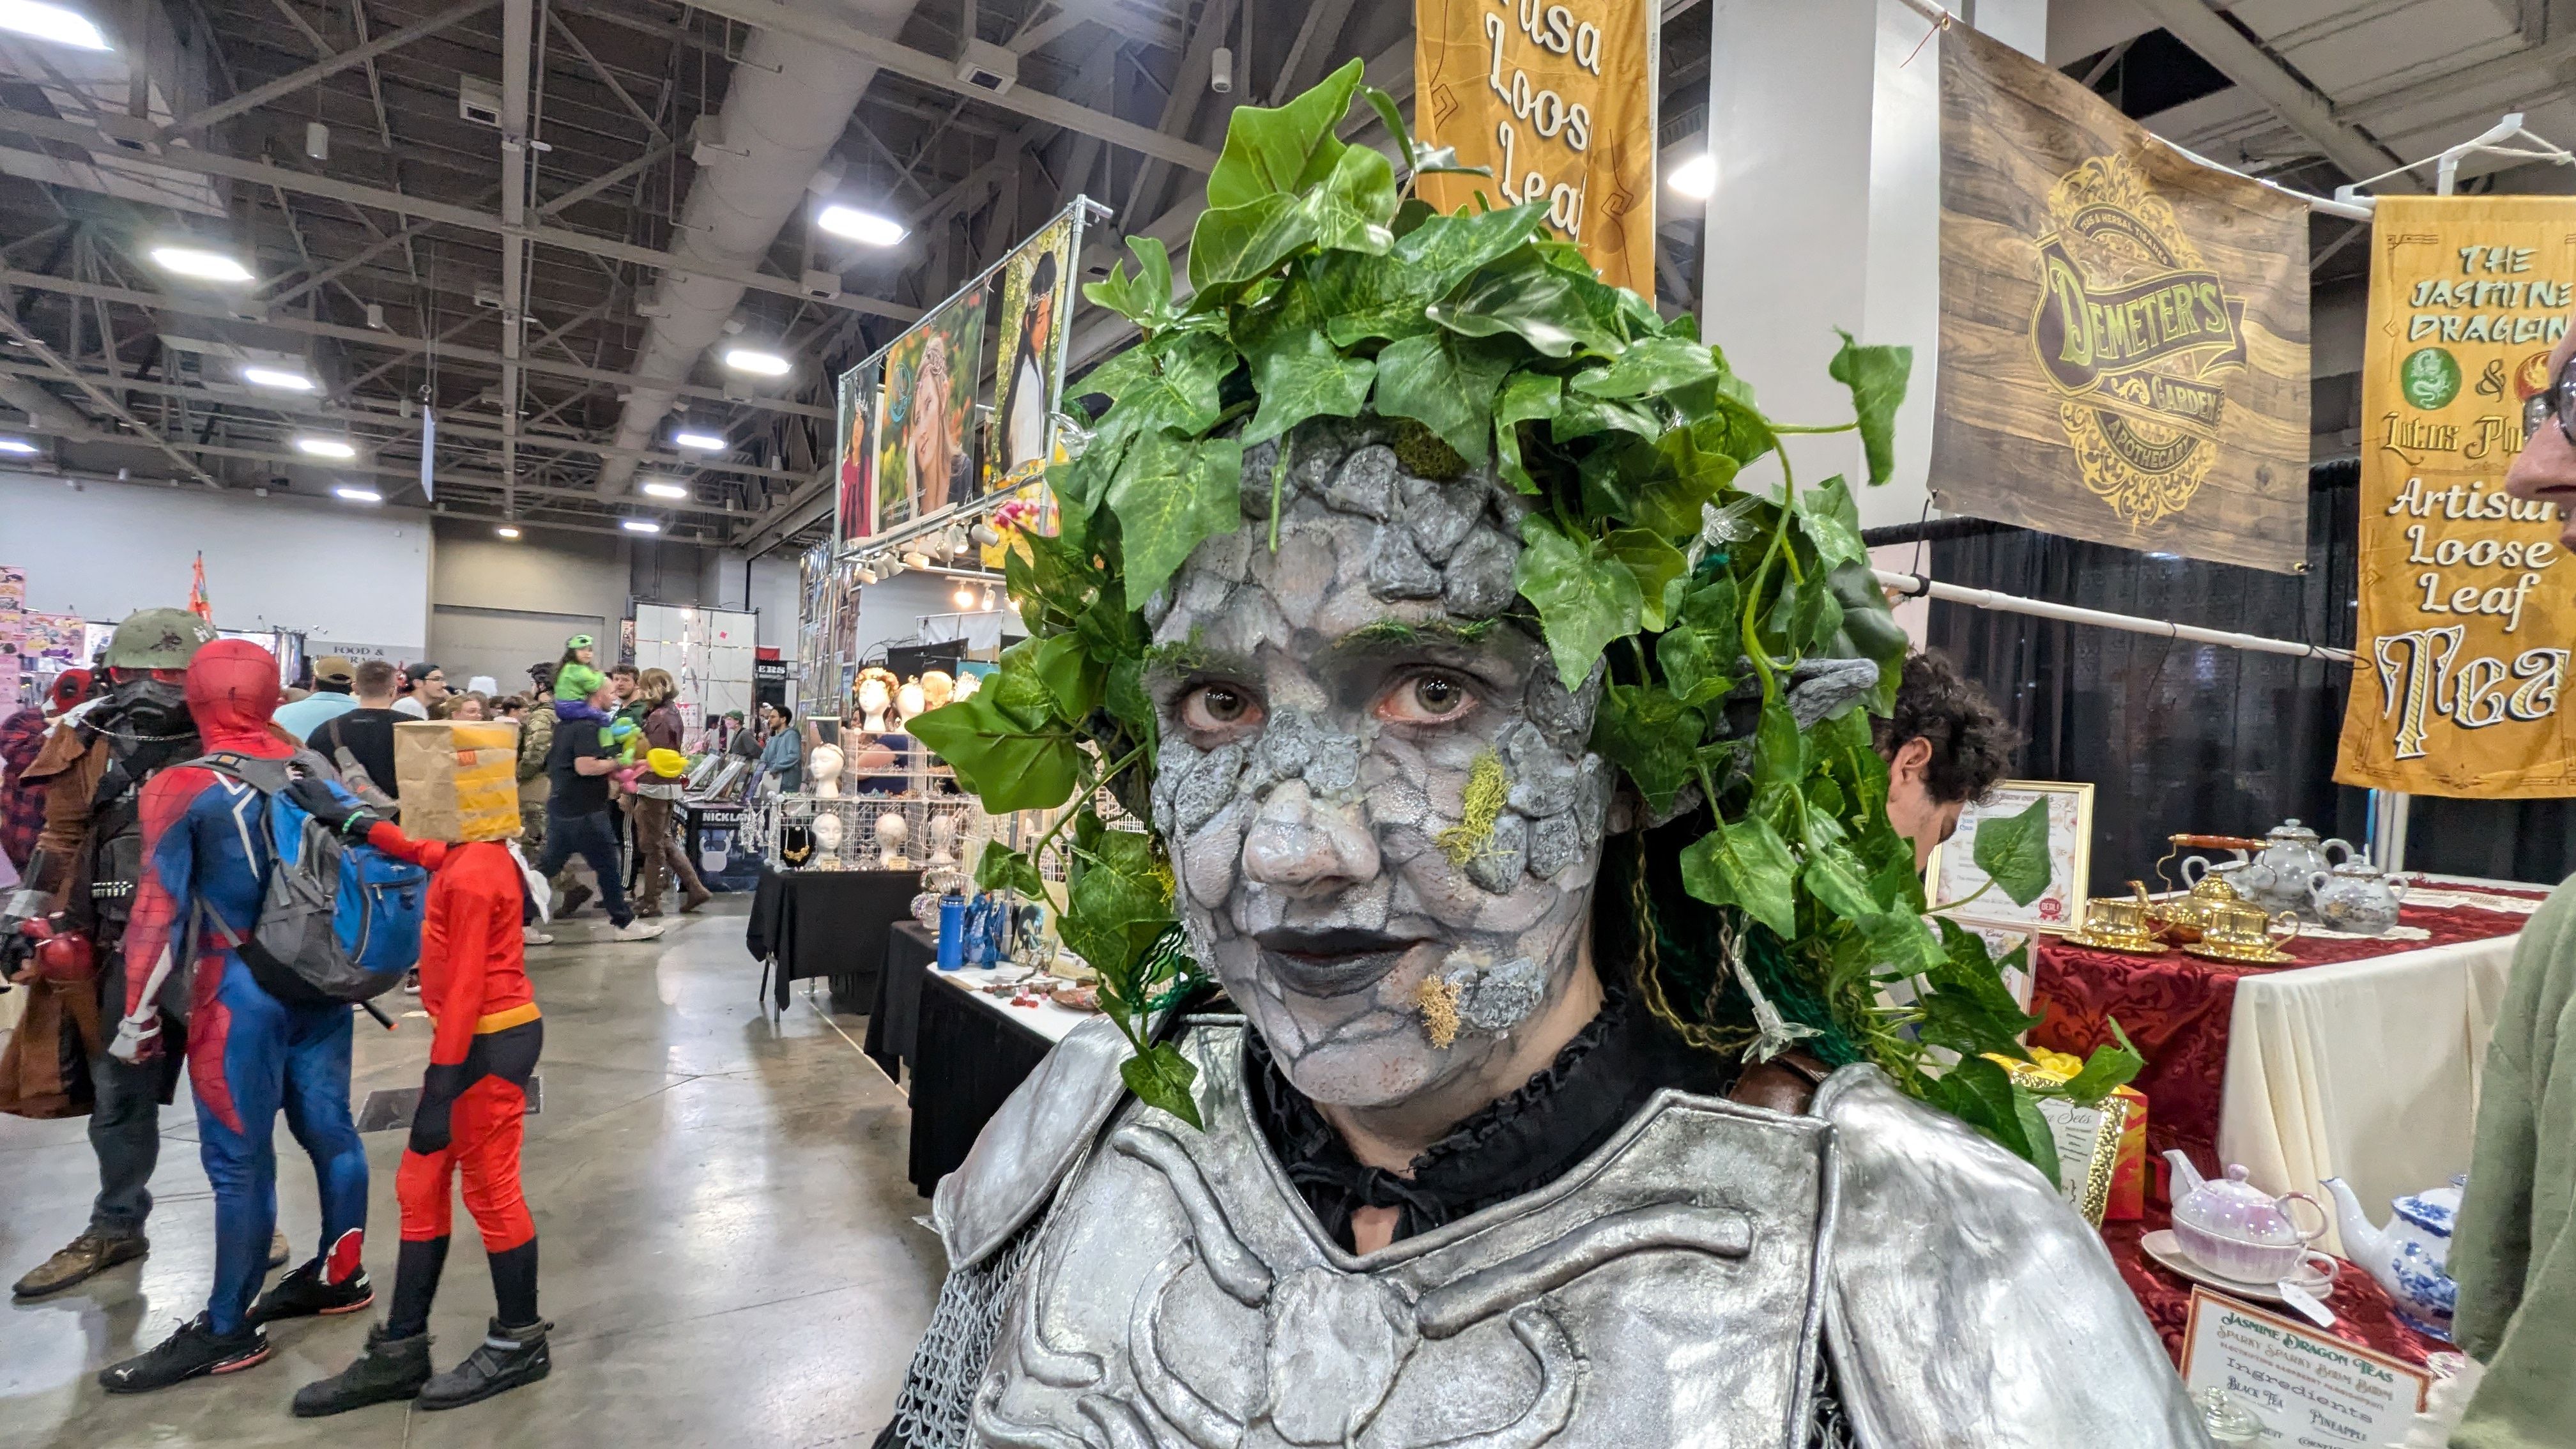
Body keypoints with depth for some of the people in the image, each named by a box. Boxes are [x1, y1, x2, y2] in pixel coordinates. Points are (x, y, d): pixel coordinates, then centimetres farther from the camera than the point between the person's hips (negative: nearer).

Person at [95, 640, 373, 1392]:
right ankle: (340, 1273, 29)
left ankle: (226, 1331, 14)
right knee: (329, 1128, 15)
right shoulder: (314, 769, 4)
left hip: (240, 992, -5)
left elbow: (160, 908, -10)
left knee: (238, 1159, 3)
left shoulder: (183, 787, -10)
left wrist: (138, 1013, -2)